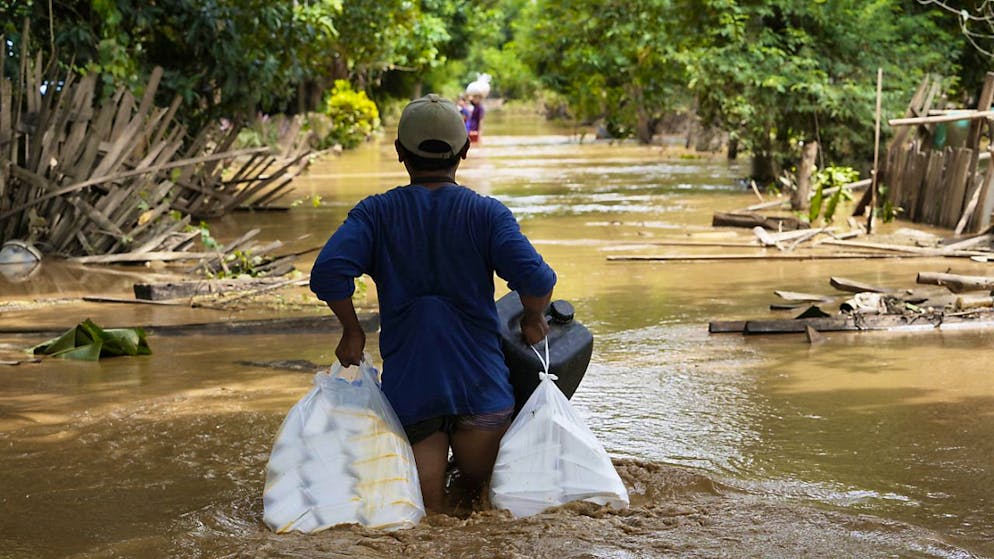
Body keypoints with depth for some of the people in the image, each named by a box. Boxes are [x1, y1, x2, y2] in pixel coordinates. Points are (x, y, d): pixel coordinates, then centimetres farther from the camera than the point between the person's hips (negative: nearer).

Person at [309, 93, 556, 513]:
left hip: (407, 388, 0)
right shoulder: (486, 213, -2)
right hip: (481, 386, 0)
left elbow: (328, 273, -13)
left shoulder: (376, 214, 1)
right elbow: (536, 280, -15)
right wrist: (533, 321, 6)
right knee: (482, 494, 20)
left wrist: (352, 331, 4)